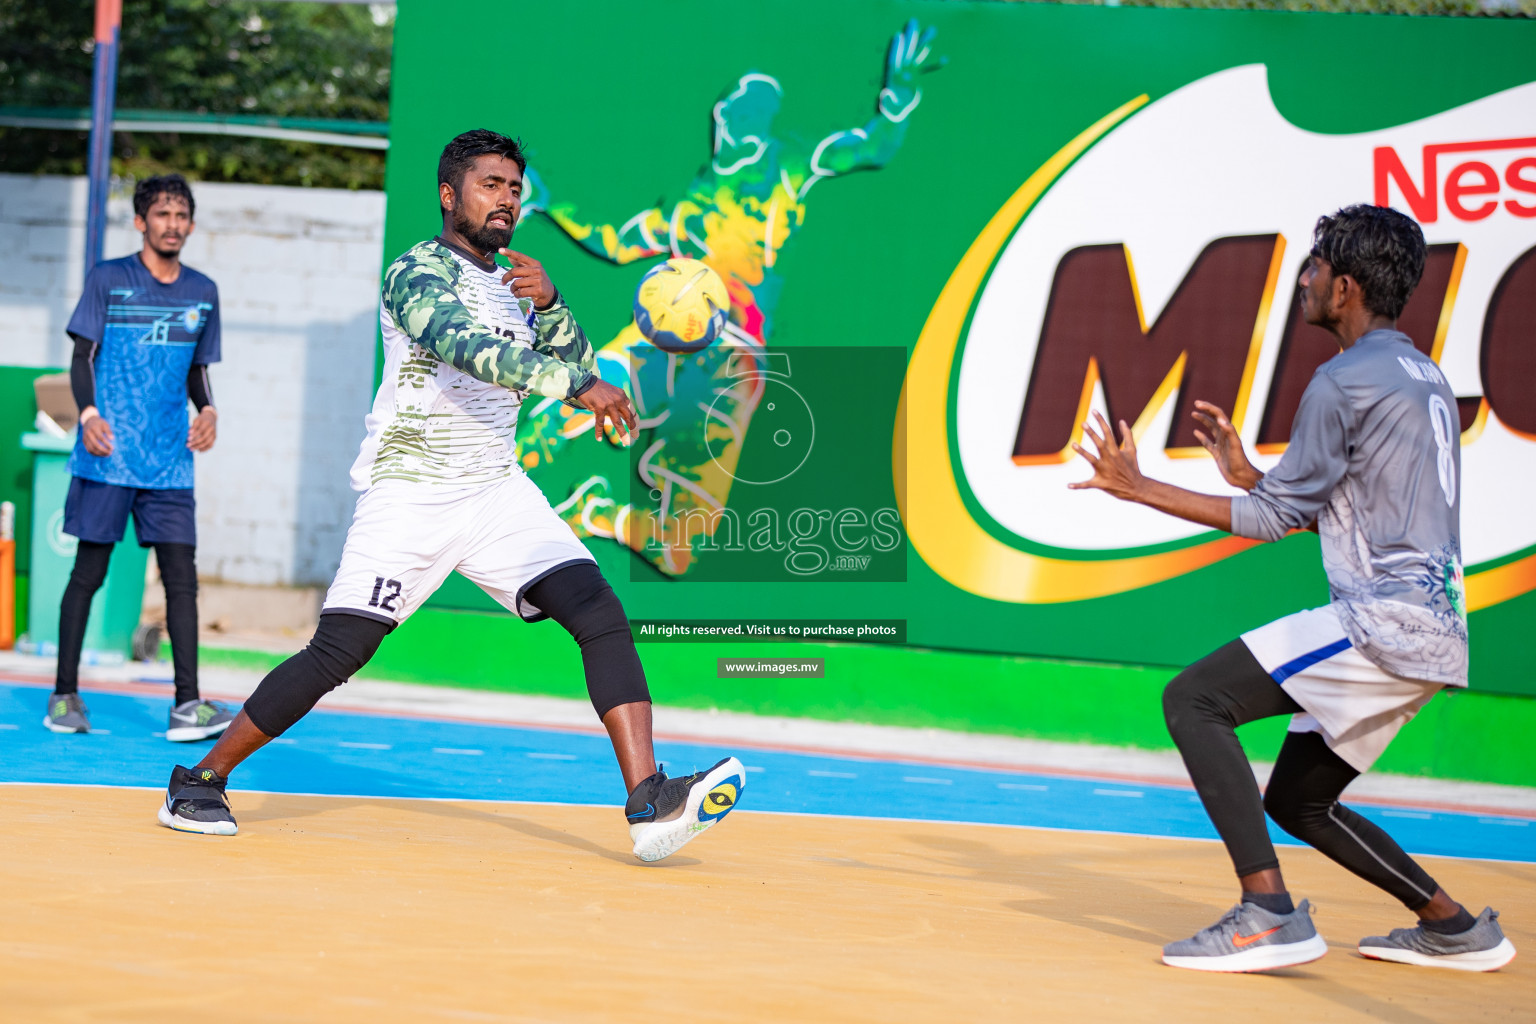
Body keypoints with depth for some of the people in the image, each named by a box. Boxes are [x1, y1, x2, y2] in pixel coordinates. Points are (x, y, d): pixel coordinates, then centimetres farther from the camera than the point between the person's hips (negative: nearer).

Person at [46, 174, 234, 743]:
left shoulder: (202, 292, 12)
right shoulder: (108, 280, 1)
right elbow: (83, 356, 1)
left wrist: (206, 409, 0)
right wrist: (88, 412, -16)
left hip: (170, 462, 3)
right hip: (107, 457, -3)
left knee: (182, 577, -5)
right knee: (89, 573, 1)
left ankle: (187, 705, -8)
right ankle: (65, 694, 12)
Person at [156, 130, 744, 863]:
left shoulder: (513, 283, 17)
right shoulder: (419, 273, -8)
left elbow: (572, 364, 12)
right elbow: (464, 345, -28)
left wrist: (550, 305, -8)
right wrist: (573, 381, -41)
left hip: (499, 493, 6)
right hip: (409, 494, -6)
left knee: (602, 616, -13)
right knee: (336, 655, -11)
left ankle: (648, 802, -20)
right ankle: (201, 780, 7)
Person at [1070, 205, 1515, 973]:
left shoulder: (1347, 381, -10)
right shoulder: (1424, 378, 20)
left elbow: (1274, 517, -8)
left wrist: (1138, 488, -4)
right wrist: (1246, 474, 26)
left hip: (1386, 617, -10)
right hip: (1427, 628, 10)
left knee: (1194, 698, -15)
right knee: (1297, 802, 19)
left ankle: (1269, 914, -22)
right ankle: (1454, 929, 22)